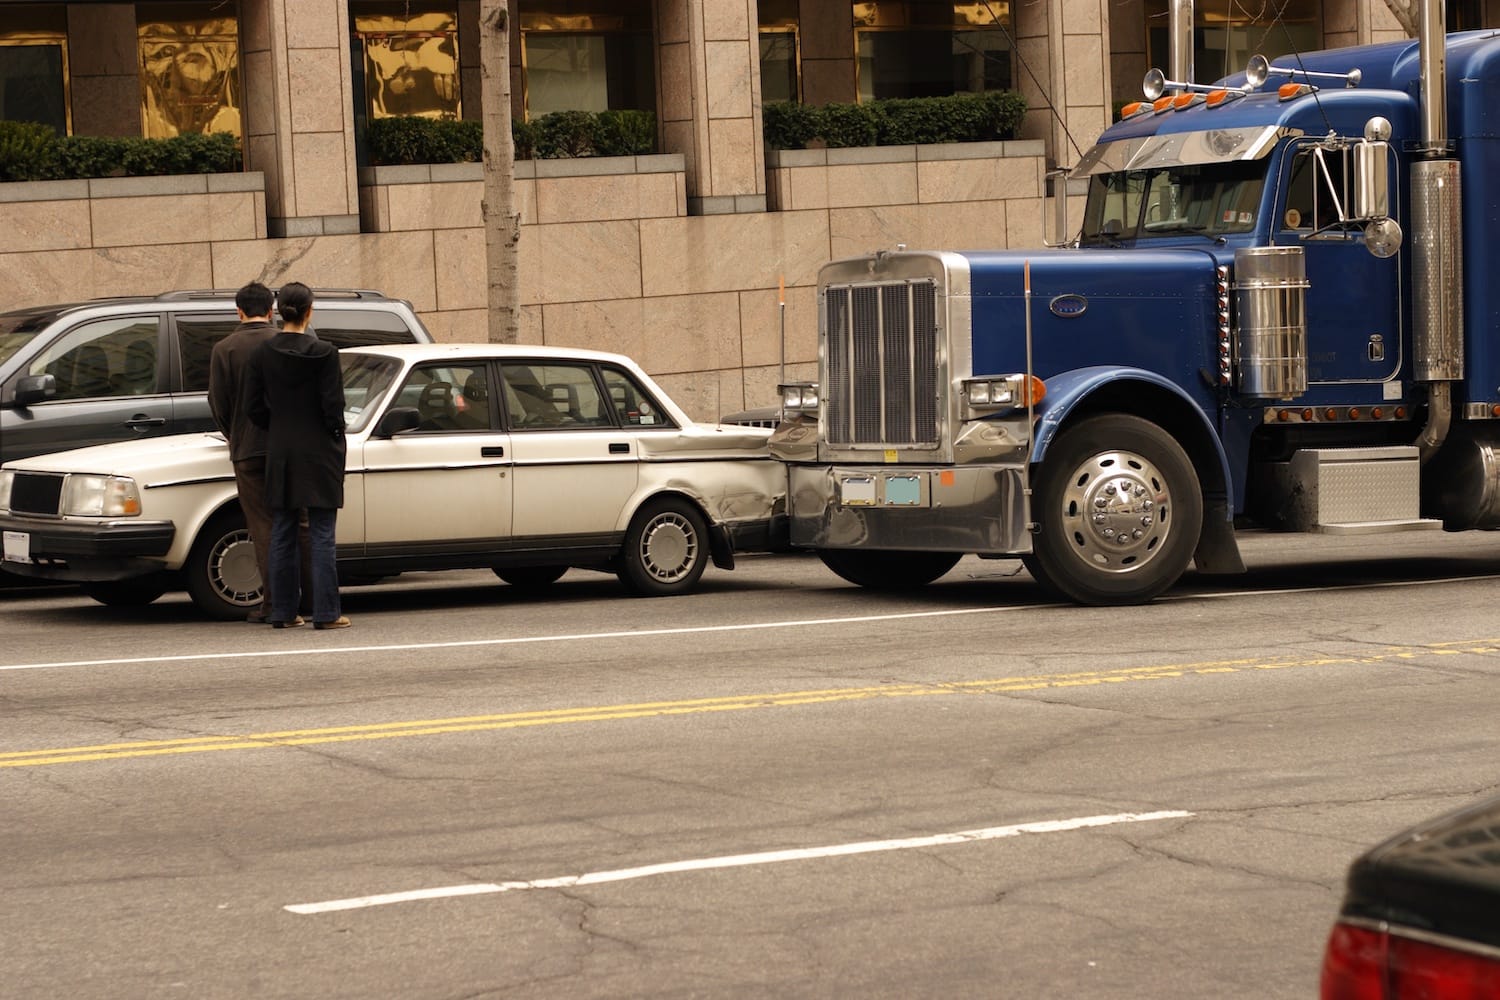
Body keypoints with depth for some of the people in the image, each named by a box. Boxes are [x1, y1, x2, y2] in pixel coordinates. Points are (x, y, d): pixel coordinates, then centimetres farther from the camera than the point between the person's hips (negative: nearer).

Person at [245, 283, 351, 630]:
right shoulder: (323, 353, -11)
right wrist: (335, 438, 6)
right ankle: (326, 613, -2)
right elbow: (332, 406, -10)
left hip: (280, 453, 4)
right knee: (322, 535, 0)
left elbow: (255, 408, 3)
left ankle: (283, 611, 11)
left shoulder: (263, 354, 0)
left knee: (282, 534, 10)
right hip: (318, 451, -4)